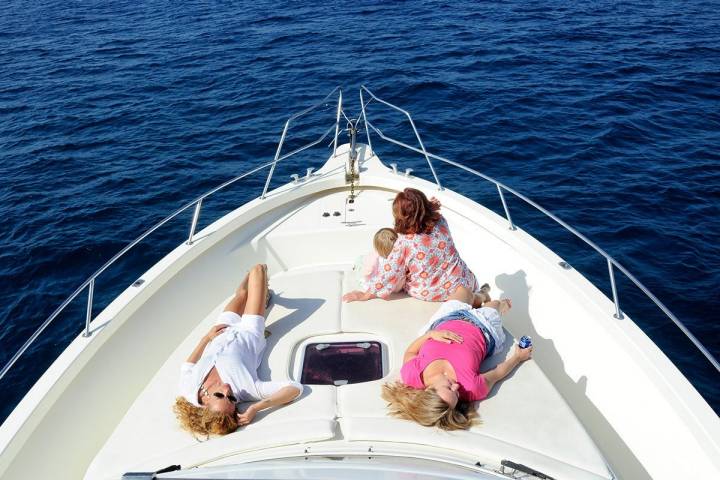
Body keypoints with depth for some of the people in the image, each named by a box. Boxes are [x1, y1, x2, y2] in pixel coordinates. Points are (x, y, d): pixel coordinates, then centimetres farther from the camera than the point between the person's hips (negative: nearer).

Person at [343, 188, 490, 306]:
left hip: (430, 294, -2)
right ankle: (480, 296, 10)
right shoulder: (441, 222, -15)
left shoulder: (404, 243, -27)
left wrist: (365, 294, -11)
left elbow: (389, 275, -20)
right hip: (460, 283, 2)